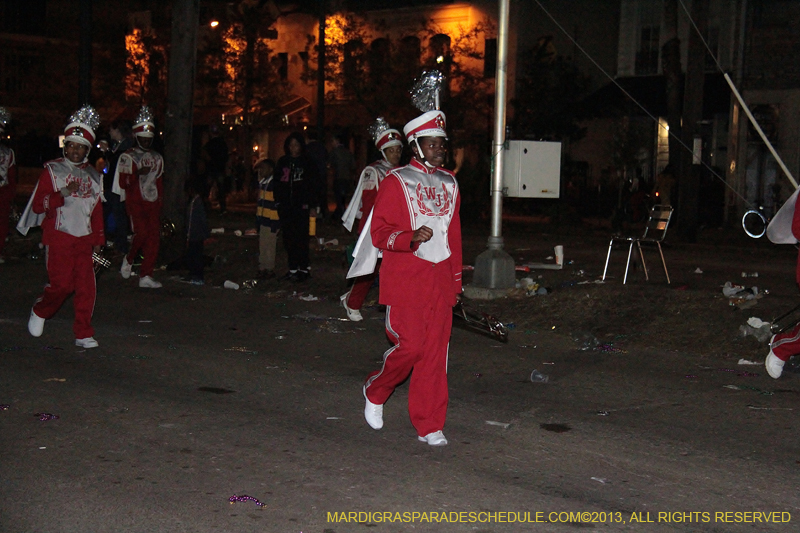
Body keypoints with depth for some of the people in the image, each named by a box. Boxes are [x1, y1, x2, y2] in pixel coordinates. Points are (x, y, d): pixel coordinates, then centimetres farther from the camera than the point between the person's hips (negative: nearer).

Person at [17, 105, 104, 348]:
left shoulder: (93, 175, 14)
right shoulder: (52, 170, 0)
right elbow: (37, 205, -6)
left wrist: (98, 239, 15)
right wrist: (63, 194, -20)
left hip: (84, 239, 4)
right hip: (59, 237, -4)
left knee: (86, 287, -4)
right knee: (62, 283, -8)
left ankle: (84, 335, 5)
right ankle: (39, 312, 22)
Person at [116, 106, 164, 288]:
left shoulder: (157, 158, 17)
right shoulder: (128, 157, 0)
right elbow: (122, 183, -6)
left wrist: (160, 202, 14)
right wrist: (137, 173, -19)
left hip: (153, 203, 5)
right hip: (135, 202, -5)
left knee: (154, 236, -3)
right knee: (142, 232, -19)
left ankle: (146, 276, 2)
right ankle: (128, 260, 10)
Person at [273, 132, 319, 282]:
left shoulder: (308, 163, 2)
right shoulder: (282, 162, 11)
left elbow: (313, 186, 0)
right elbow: (277, 183, 14)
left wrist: (312, 205, -6)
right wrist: (277, 201, 5)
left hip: (301, 206, -4)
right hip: (285, 206, 4)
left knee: (301, 237, -4)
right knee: (288, 238, 4)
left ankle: (303, 269, 2)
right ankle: (293, 269, 11)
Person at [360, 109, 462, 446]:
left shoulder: (449, 184, 15)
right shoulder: (396, 182, -3)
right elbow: (379, 232, -7)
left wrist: (456, 280, 17)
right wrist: (412, 237, -24)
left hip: (440, 281, 5)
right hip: (405, 280, -5)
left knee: (435, 352, 3)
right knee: (410, 346, -10)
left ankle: (429, 426, 11)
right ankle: (375, 392, 20)